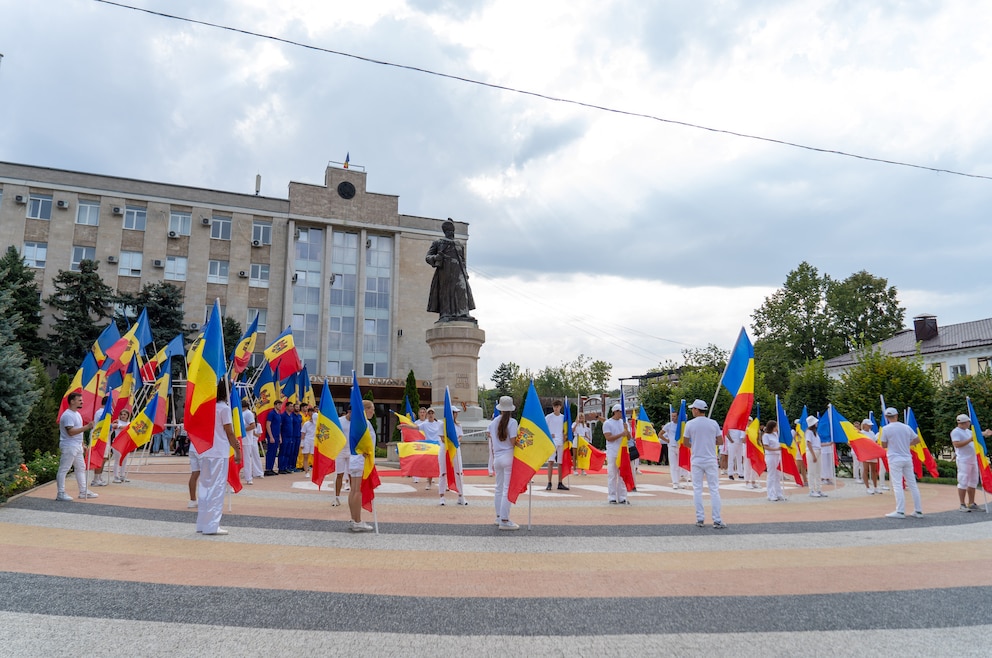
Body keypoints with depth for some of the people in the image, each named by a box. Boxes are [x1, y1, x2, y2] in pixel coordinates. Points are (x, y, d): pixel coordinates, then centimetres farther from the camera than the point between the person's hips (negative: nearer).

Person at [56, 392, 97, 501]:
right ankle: (61, 493, 3)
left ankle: (84, 491, 20)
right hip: (69, 446, -11)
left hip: (77, 446, 11)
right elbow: (71, 432, -26)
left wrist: (82, 444, 23)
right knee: (63, 469, -3)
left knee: (81, 468, 14)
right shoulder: (67, 415, -17)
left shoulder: (77, 413, 15)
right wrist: (87, 427, -26)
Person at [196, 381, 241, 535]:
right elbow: (229, 433, -8)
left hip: (205, 451, 7)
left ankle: (202, 523, 18)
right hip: (219, 452, -7)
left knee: (204, 485, 12)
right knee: (217, 487, -4)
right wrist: (237, 450, 0)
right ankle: (212, 525, -4)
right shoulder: (224, 408, -9)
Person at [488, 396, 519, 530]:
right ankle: (504, 521, -3)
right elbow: (513, 442, -15)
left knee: (499, 488, 15)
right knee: (508, 489, -3)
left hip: (497, 457, 6)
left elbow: (492, 443, 12)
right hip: (509, 457, -6)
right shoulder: (512, 422, -9)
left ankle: (499, 517, 25)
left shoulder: (493, 422, 8)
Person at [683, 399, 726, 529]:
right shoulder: (713, 423, -2)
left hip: (696, 461, 0)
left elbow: (686, 443, 1)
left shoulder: (690, 424, -5)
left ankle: (700, 519, 9)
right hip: (711, 460, 1)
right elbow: (720, 441, 2)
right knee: (714, 490, 4)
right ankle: (717, 520, 2)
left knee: (697, 489, 7)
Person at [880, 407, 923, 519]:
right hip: (907, 459, 5)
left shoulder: (886, 429, -9)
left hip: (895, 459, -5)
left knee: (897, 485, -4)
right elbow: (917, 440, 12)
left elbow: (884, 445, -2)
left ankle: (900, 511, -7)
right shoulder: (906, 427, 4)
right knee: (912, 484, 10)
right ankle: (918, 511, 14)